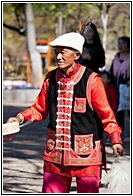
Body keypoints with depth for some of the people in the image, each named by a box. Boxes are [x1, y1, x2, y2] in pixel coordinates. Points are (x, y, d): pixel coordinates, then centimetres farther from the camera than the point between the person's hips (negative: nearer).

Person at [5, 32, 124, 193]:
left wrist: (115, 140, -18)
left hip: (86, 152, -4)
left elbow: (106, 114, -7)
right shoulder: (51, 78, 6)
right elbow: (40, 109, 16)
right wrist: (21, 118, -1)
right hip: (55, 151, 4)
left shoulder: (91, 80, -9)